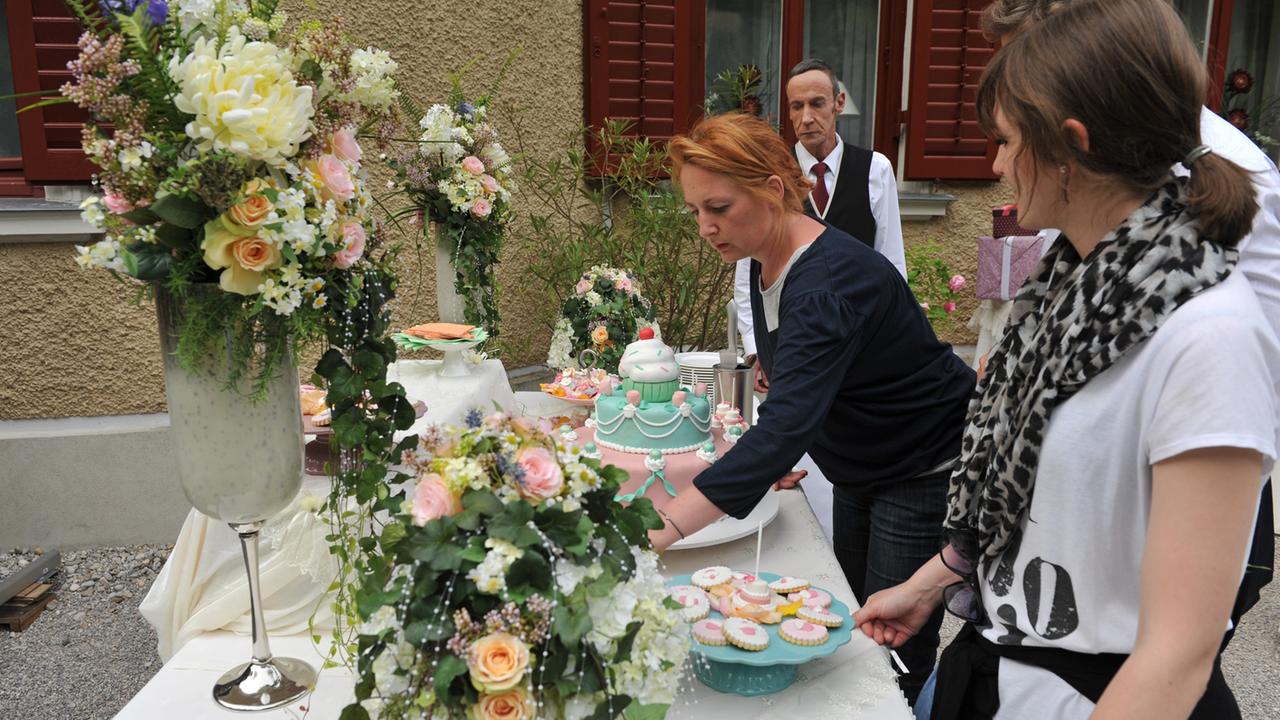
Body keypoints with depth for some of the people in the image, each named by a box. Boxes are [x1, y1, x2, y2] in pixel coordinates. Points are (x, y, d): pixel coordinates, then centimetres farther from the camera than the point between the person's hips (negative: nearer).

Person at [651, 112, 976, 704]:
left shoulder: (829, 283, -33)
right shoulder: (766, 264, -4)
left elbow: (784, 427, -45)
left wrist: (661, 532, -51)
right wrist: (784, 454, -7)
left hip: (929, 476, -9)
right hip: (863, 475, 9)